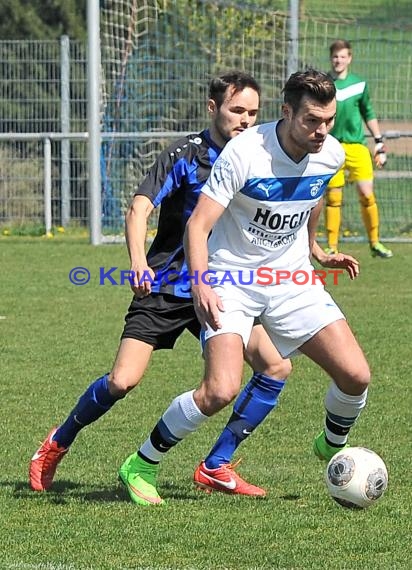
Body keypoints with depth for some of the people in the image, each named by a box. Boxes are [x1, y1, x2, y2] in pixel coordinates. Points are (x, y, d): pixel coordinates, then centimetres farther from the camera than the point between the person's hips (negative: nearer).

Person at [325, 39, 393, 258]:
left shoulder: (359, 84, 6)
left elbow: (369, 115, 16)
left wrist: (380, 144, 12)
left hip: (357, 146, 1)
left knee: (367, 194, -5)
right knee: (333, 198, -1)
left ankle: (374, 242, 9)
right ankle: (332, 247, 8)